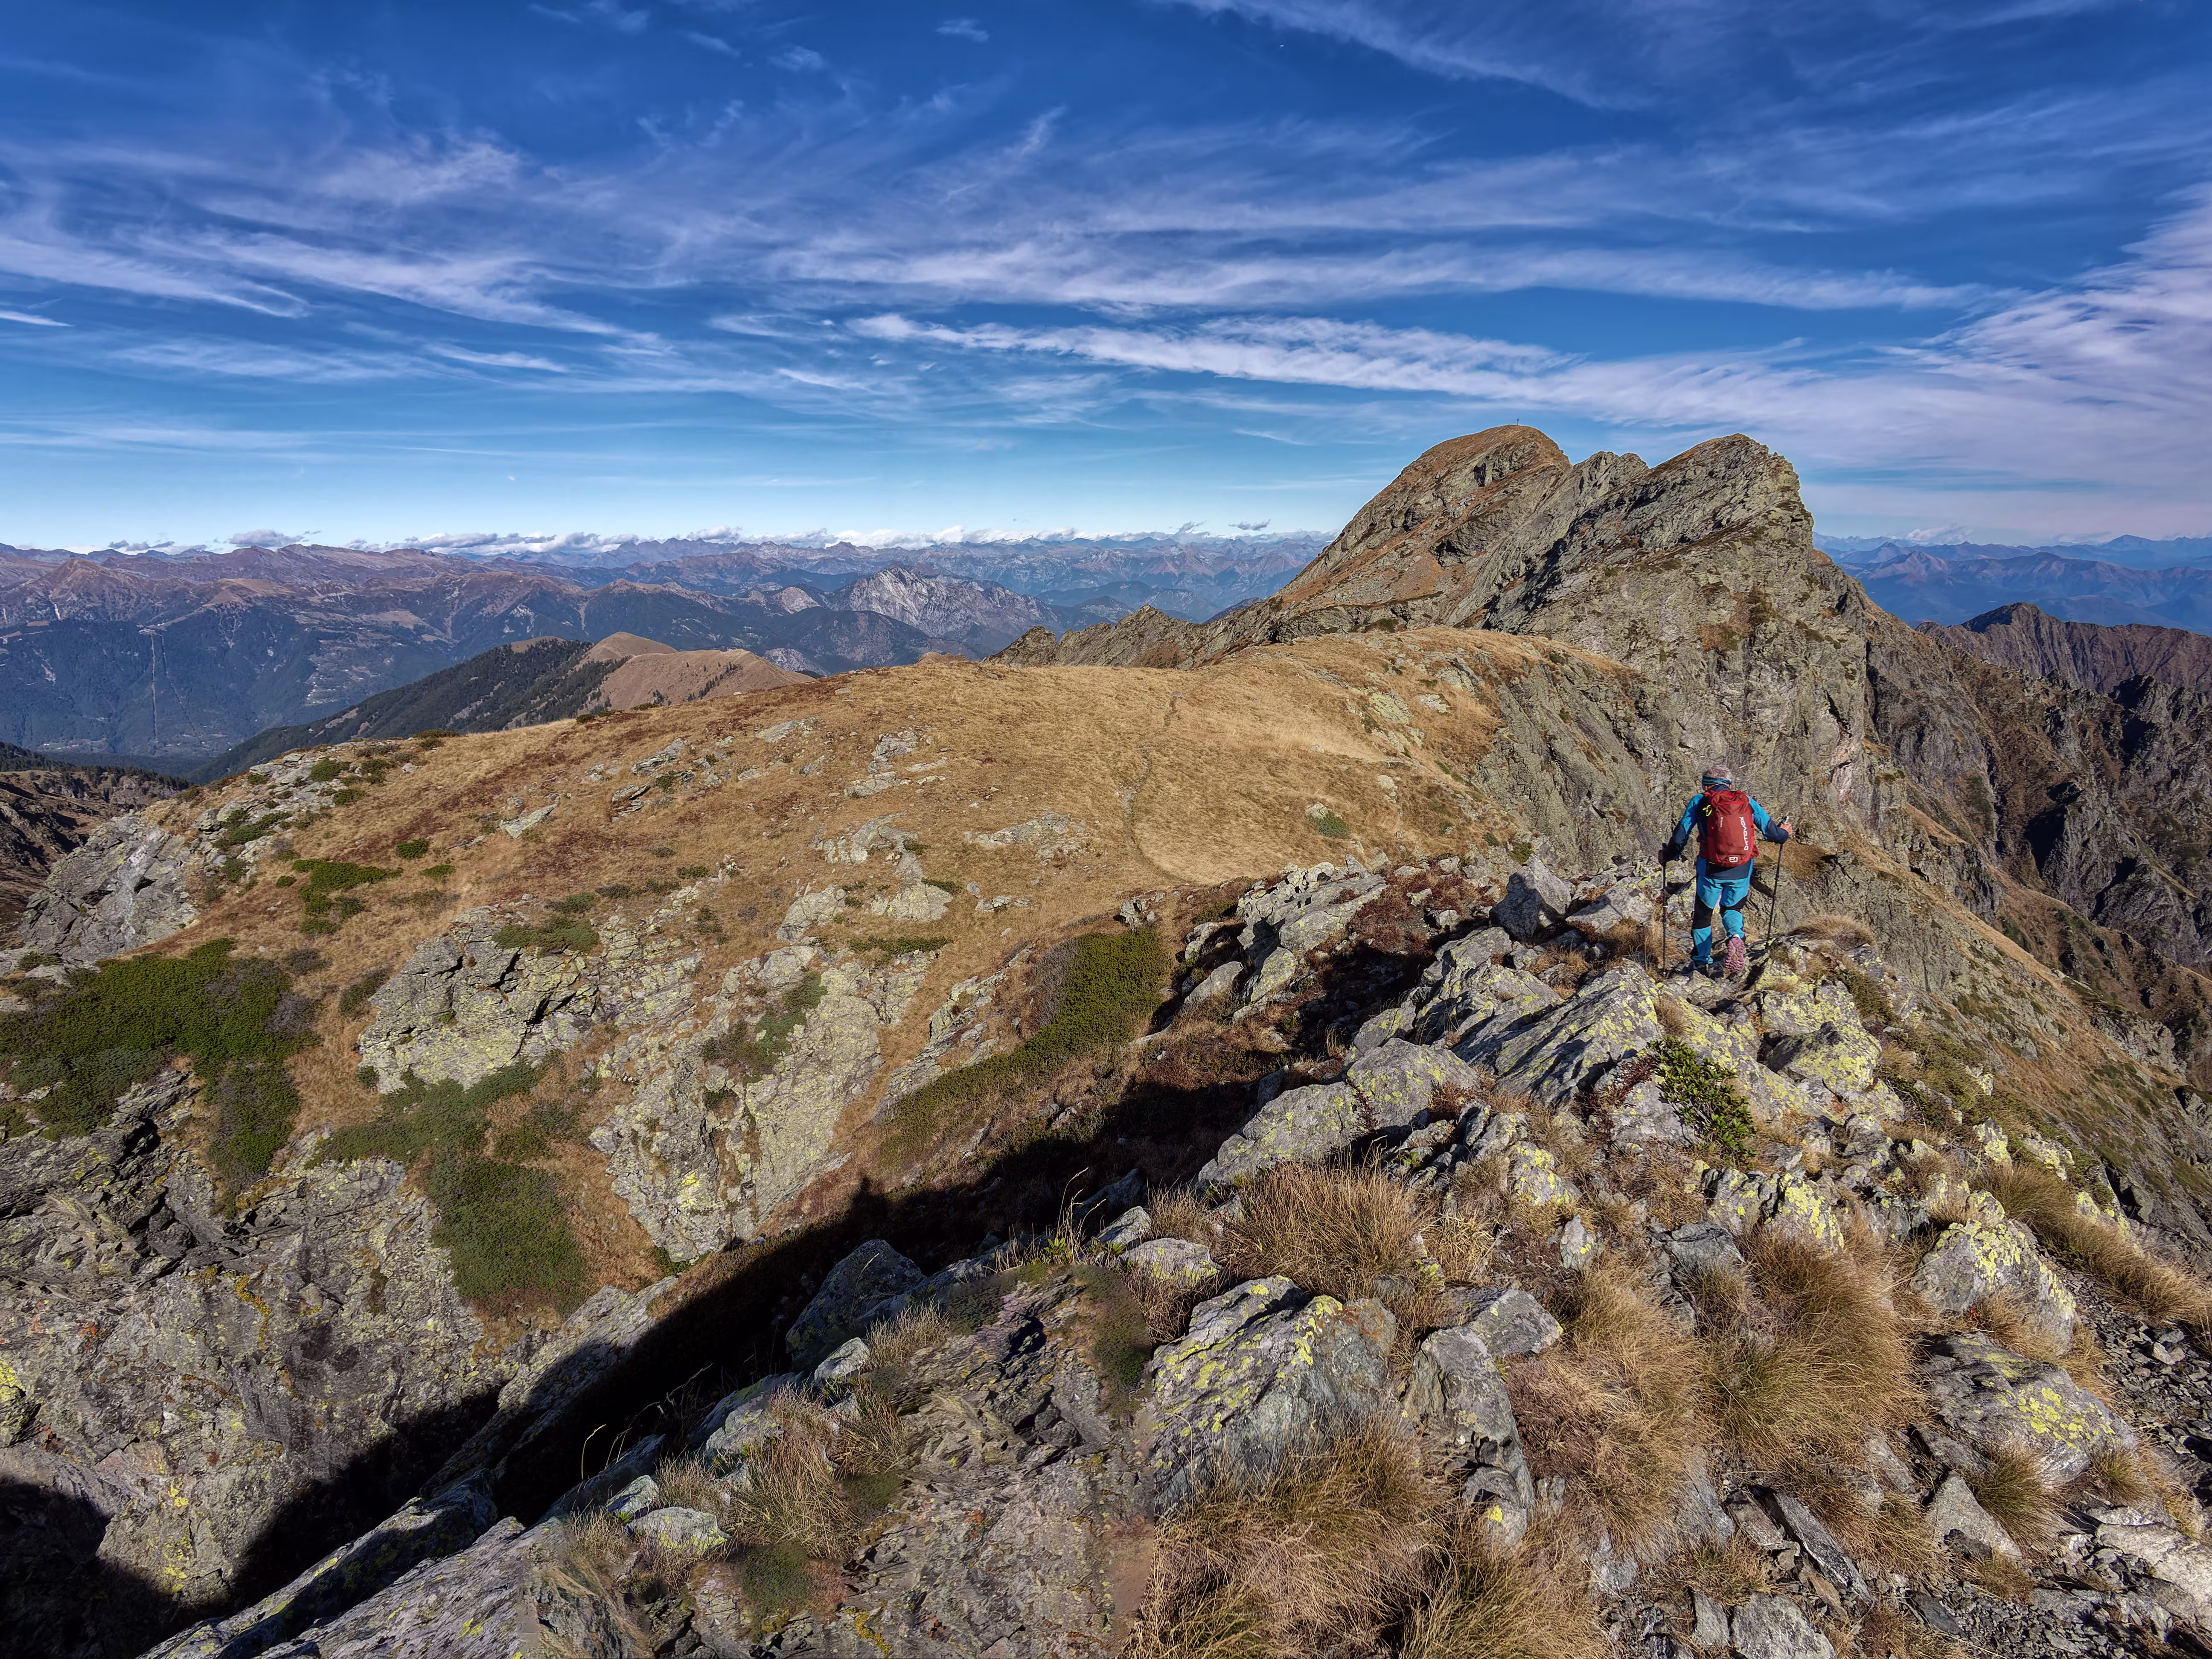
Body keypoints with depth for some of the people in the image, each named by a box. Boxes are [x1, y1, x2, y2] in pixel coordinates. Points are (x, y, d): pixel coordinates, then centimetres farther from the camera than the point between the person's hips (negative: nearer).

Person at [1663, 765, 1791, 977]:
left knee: (1703, 913, 18)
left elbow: (1681, 836, -1)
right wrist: (1784, 833, 31)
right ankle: (1736, 936, -7)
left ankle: (1702, 960, 23)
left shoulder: (1700, 802, 1)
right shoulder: (1746, 801, 6)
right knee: (1732, 908, 24)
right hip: (1742, 871, 2)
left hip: (1712, 870, -2)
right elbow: (1772, 831, 8)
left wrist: (1670, 856, 16)